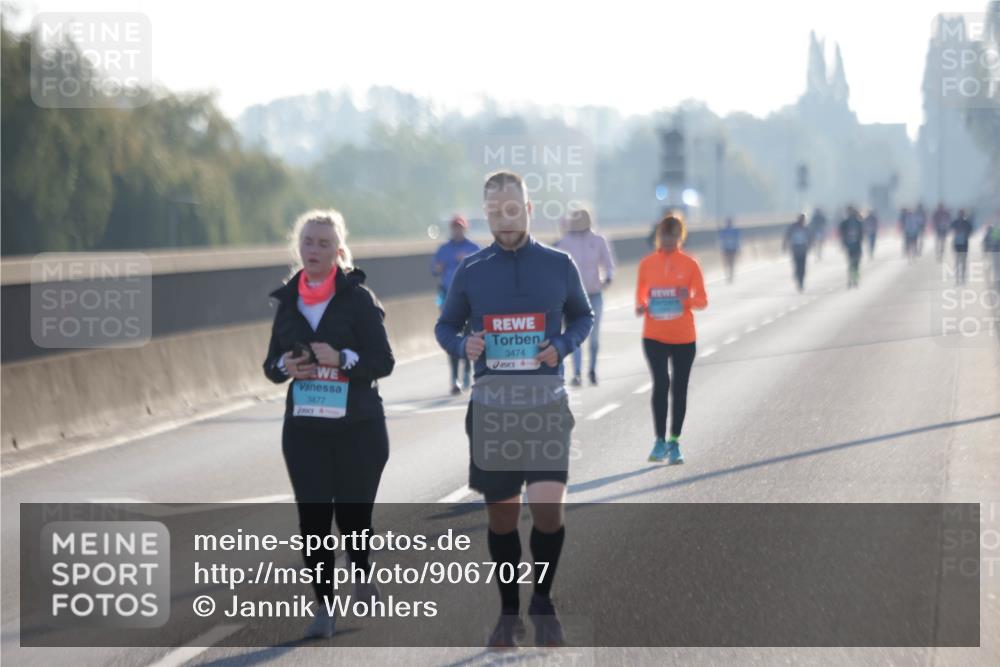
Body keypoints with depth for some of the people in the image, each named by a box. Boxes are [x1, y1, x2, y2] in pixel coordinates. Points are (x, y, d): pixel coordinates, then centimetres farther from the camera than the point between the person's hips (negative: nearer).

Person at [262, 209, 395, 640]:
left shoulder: (358, 298, -5)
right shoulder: (288, 301, 8)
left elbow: (383, 361, -7)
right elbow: (271, 364, 14)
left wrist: (342, 359, -23)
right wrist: (284, 367, -8)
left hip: (358, 427, -3)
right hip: (304, 427, 3)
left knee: (352, 512, 3)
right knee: (312, 516, -4)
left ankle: (362, 572, 34)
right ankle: (324, 606, 1)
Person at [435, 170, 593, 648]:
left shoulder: (559, 265, 1)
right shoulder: (471, 271, 2)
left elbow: (583, 317, 13)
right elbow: (445, 326, 11)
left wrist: (562, 346, -8)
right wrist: (463, 345, -12)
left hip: (545, 401, -1)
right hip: (491, 403, 1)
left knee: (548, 506, -15)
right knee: (501, 514, 8)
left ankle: (543, 601, 8)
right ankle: (509, 612, 23)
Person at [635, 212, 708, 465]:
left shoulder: (690, 264, 0)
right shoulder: (647, 263, 4)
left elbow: (702, 300, 1)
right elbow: (640, 296, 12)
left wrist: (688, 298, -20)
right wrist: (641, 307, -11)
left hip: (683, 337, 0)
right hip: (654, 336, 0)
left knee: (679, 387, 5)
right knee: (660, 383, -13)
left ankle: (674, 442, 15)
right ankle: (660, 440, -5)